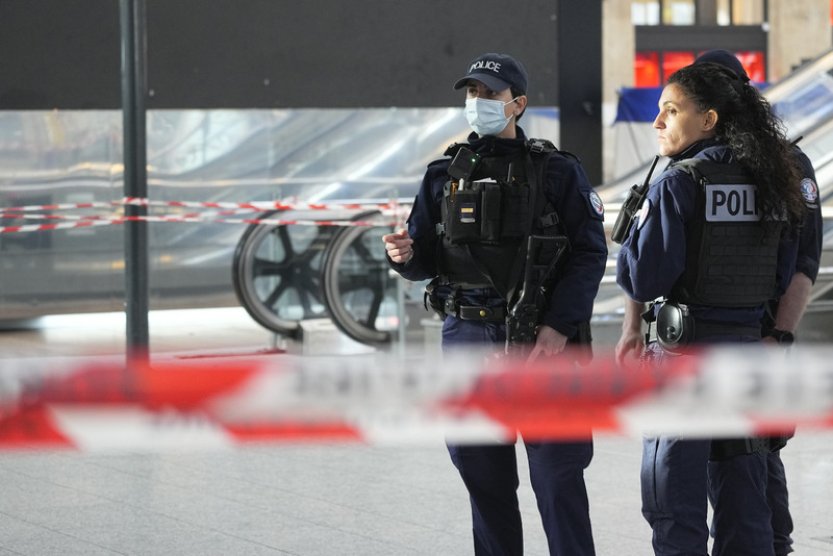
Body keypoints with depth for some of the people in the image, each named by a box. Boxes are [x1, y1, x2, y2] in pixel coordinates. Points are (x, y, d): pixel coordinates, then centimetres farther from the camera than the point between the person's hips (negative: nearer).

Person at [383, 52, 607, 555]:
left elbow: (590, 251, -5)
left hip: (541, 340, -4)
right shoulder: (445, 174, 11)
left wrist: (559, 327, -16)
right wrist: (406, 255, -12)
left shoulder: (557, 171, 0)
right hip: (468, 336, 4)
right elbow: (428, 260, 12)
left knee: (557, 472, -3)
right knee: (483, 475, 9)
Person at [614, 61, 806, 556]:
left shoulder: (679, 184, -13)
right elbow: (784, 277, 12)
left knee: (675, 499, 0)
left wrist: (638, 230, 3)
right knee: (742, 495, 13)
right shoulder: (769, 182, 7)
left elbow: (644, 278, -15)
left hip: (684, 348, -6)